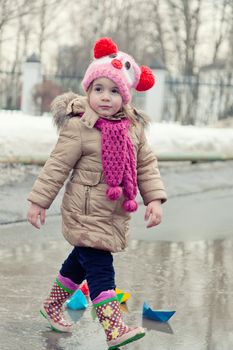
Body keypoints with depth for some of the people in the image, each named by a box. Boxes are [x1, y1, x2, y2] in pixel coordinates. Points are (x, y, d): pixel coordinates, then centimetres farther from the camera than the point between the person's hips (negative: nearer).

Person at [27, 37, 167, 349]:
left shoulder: (133, 128, 1)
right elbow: (57, 166, -11)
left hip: (116, 214, 7)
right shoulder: (78, 128, -16)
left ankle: (52, 305, 40)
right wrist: (39, 201, -8)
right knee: (100, 267, -12)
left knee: (81, 260, 21)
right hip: (86, 213, -7)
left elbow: (146, 165, 6)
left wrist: (154, 198, -4)